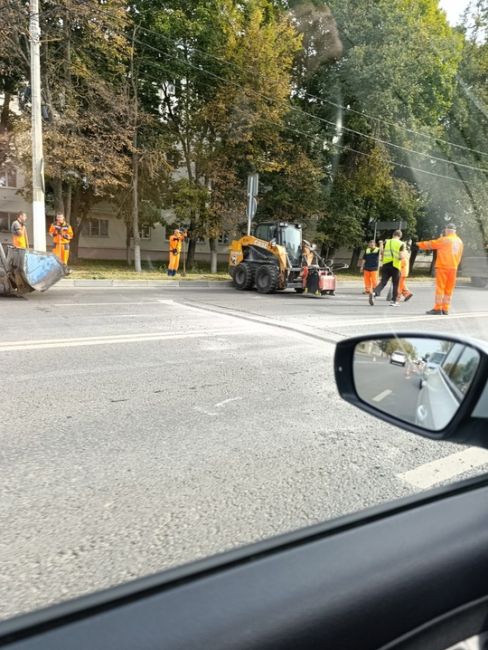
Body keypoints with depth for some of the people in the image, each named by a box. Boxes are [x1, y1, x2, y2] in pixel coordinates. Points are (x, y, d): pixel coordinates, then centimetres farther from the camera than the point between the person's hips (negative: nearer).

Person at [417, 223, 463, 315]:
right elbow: (459, 256, 15)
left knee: (440, 287, -4)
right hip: (453, 268, 6)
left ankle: (437, 309, -7)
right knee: (449, 289, 8)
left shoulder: (444, 240, -7)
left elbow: (431, 244, 0)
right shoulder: (460, 241, 13)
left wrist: (420, 244, 14)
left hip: (442, 267, -6)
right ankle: (445, 309, 9)